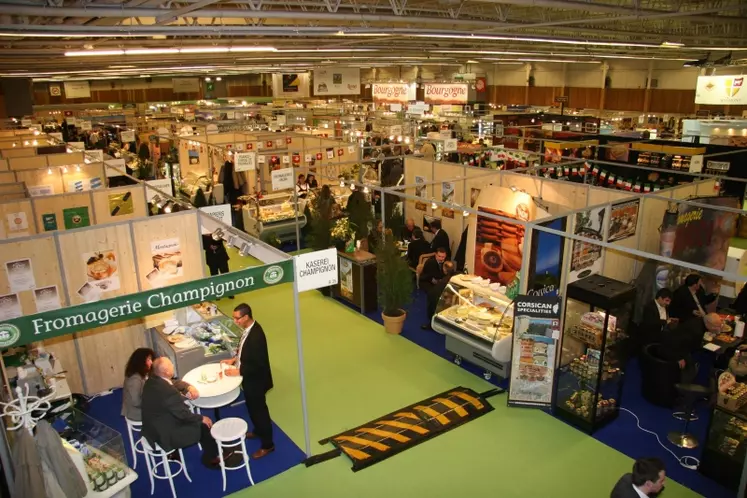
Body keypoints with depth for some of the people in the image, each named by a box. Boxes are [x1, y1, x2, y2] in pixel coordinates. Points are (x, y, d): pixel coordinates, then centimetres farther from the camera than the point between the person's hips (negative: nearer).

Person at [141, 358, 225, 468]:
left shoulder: (152, 380, -6)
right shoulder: (168, 391, -33)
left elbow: (175, 382, 15)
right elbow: (183, 414, -21)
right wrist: (202, 418, -6)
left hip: (153, 428, 9)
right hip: (166, 435, -9)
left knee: (196, 420, 18)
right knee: (205, 425, 5)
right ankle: (210, 458, 27)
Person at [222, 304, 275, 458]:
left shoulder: (256, 336, -33)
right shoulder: (249, 329, -4)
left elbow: (259, 364, -29)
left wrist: (238, 371, -22)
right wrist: (235, 359, 1)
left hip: (255, 381, -9)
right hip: (250, 378, 9)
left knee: (259, 410, 8)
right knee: (252, 408, 27)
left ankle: (267, 445, 26)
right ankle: (258, 431, 51)